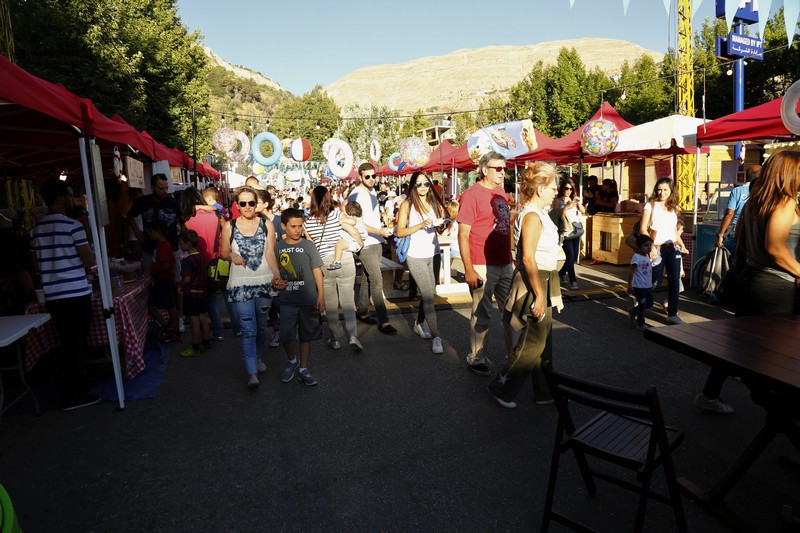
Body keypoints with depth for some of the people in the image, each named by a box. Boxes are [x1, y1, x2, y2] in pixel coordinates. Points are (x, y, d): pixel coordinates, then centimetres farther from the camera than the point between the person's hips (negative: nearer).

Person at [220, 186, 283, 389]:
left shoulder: (266, 225, 2)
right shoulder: (229, 226, 1)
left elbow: (270, 254, -4)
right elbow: (223, 252, 10)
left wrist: (276, 275, -18)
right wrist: (232, 255, -13)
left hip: (263, 282, 2)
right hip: (241, 284, -2)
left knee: (261, 326, 14)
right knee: (248, 329, -7)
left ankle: (255, 357, 38)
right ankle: (251, 372, -4)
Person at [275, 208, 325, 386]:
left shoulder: (308, 245, -2)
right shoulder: (278, 248, 4)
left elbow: (317, 271, -2)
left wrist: (321, 296, -5)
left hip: (309, 299, -1)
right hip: (287, 300, 1)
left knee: (306, 335, 9)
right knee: (286, 335, -3)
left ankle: (303, 369, 22)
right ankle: (292, 360, 26)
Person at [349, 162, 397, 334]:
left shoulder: (372, 191, 14)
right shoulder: (356, 195, -14)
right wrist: (380, 231, -26)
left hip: (376, 242, 9)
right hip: (366, 244, -9)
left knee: (368, 278, 16)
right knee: (377, 282, -11)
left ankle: (362, 311, 29)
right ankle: (383, 321, -8)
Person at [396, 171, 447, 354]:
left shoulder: (435, 203, 9)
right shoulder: (407, 205, -3)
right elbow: (400, 231, -8)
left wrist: (443, 224, -10)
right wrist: (421, 225, -18)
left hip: (433, 255, 5)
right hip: (416, 257, -5)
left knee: (429, 293, 12)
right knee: (428, 295, -8)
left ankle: (419, 323, 34)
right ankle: (436, 336, -3)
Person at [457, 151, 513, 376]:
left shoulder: (501, 192, 11)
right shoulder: (472, 194, -11)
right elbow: (463, 235, -15)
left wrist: (511, 259, 15)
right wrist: (469, 270, -18)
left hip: (505, 265, 8)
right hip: (483, 267, -7)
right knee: (482, 315, 4)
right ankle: (476, 359, 21)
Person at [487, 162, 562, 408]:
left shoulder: (538, 213, 13)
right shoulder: (532, 216, -18)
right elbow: (528, 259, -24)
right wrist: (539, 295, -23)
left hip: (542, 282, 10)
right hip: (534, 285, -10)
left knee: (543, 341, 16)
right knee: (533, 342, -1)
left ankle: (545, 392, 28)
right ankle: (501, 387, 13)